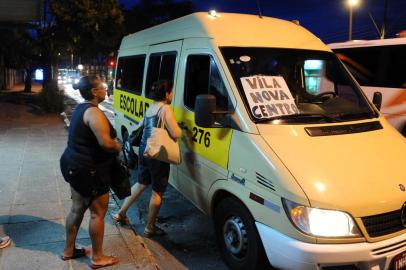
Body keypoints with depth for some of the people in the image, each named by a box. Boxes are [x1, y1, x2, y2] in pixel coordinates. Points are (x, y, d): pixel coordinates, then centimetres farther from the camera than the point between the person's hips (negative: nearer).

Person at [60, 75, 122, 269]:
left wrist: (113, 143, 7)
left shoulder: (81, 108, 11)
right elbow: (105, 143, -31)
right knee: (98, 213, 4)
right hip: (89, 171, -10)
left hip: (74, 165, 10)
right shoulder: (93, 112, -21)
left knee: (77, 209, 21)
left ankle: (69, 250, 35)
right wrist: (119, 147, -11)